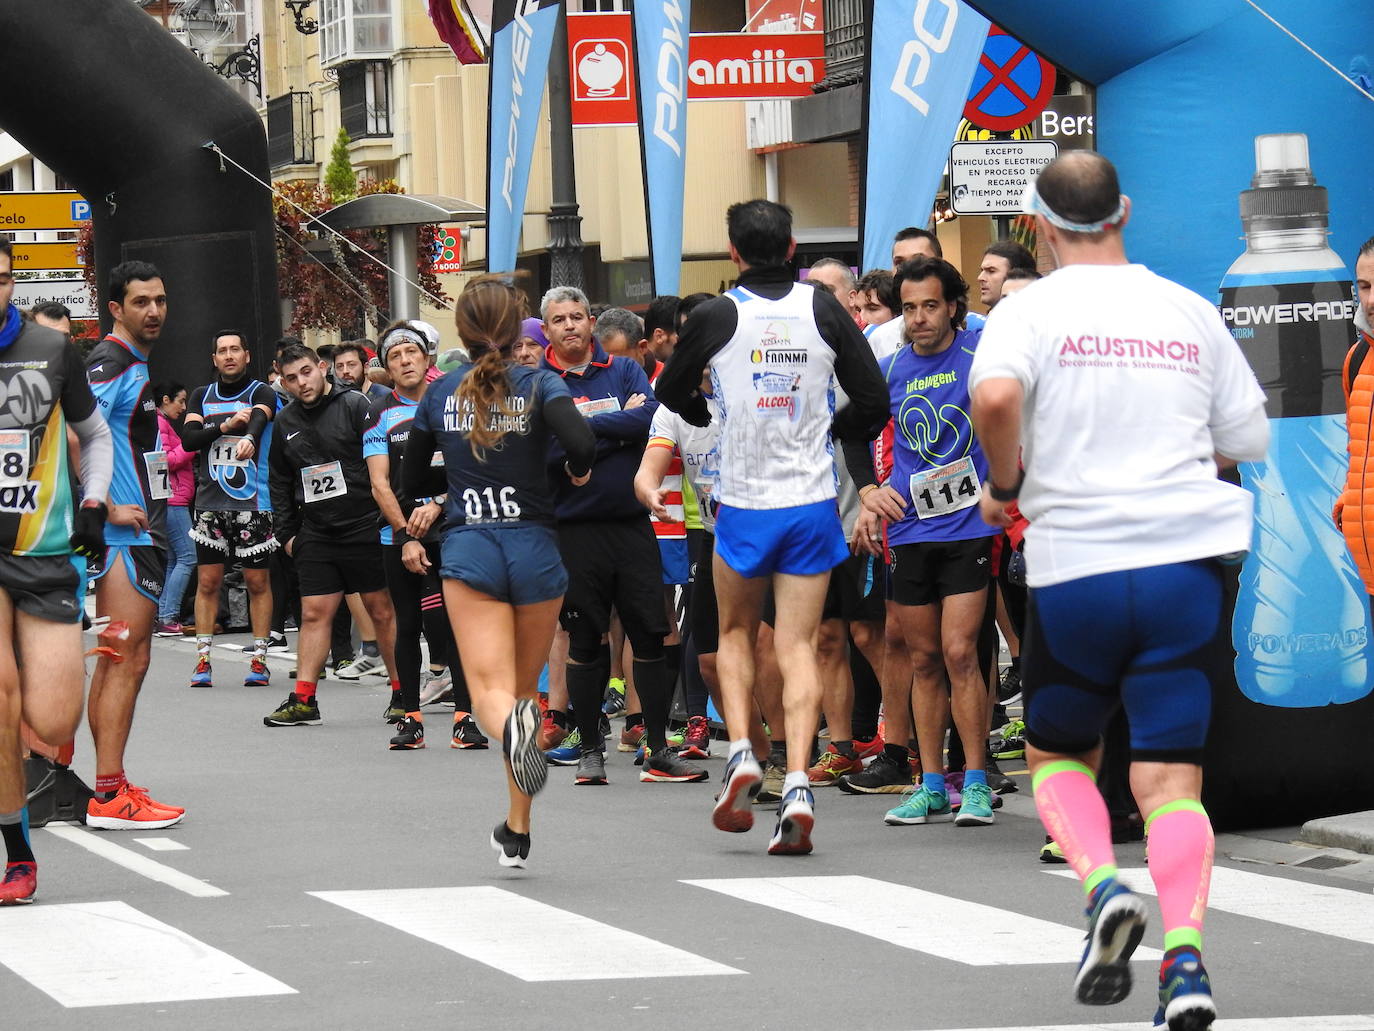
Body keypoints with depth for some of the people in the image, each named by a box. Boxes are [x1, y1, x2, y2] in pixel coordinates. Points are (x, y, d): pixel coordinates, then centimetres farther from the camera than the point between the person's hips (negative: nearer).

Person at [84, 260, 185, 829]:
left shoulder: (132, 365, 18)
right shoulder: (111, 363, -14)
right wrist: (110, 509, -23)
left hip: (135, 532, 11)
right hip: (128, 533, -11)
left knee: (114, 660, 13)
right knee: (129, 660, -10)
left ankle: (110, 787, 18)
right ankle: (109, 796, -11)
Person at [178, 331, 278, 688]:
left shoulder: (261, 392, 0)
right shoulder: (202, 396, 12)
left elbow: (259, 418, -23)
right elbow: (188, 438, -1)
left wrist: (249, 437, -46)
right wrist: (225, 426, -17)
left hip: (253, 501, -3)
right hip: (210, 501, 3)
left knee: (258, 581, 1)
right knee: (208, 581, 3)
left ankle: (259, 659, 7)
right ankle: (203, 660, 8)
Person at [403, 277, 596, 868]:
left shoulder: (440, 394, 6)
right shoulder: (539, 385, -2)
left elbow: (412, 481, 14)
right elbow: (581, 444, -20)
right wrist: (575, 472, 1)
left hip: (468, 551, 0)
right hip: (534, 551, 0)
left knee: (490, 688, -10)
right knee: (524, 688, 15)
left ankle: (512, 725, -49)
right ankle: (516, 834, 19)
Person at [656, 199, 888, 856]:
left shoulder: (716, 317, -6)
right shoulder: (824, 311, -2)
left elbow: (671, 393, 9)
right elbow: (873, 403, 0)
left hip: (744, 505, -1)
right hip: (813, 504, 1)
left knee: (736, 634, 20)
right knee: (797, 646, 2)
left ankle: (740, 754, 1)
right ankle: (797, 785, -13)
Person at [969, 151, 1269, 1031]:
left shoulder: (1032, 310, -1)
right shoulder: (1191, 312, 9)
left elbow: (995, 395, -22)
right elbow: (1249, 440, 13)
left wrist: (1006, 483, -4)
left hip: (1074, 570, -2)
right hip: (1186, 562, 2)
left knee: (1059, 756, 18)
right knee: (1173, 776, 2)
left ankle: (1104, 884, -9)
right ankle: (1185, 951, -19)